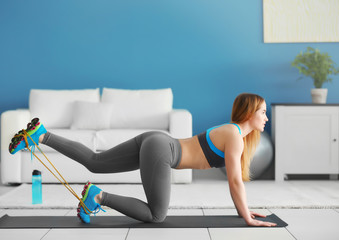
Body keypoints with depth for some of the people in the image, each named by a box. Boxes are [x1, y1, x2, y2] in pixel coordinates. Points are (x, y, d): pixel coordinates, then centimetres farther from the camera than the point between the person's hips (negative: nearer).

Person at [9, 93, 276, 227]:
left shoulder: (233, 131, 17)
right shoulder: (235, 137, -11)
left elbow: (233, 177, 23)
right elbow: (235, 181, -14)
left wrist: (242, 208, 22)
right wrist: (247, 218, -7)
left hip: (154, 143, 9)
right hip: (159, 150, -9)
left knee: (94, 162, 14)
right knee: (156, 215, -5)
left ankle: (40, 135, 11)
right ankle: (98, 196, -8)